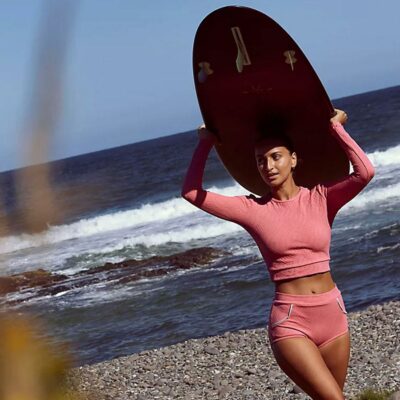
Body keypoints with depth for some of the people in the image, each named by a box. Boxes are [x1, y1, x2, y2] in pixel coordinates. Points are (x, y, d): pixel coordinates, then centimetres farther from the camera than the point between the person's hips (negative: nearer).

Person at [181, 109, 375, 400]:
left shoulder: (321, 198, 0)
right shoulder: (252, 209, 0)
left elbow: (365, 172, -16)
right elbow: (191, 192, -1)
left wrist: (336, 126, -9)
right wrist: (205, 144, 2)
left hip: (333, 313, 3)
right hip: (290, 321, -2)